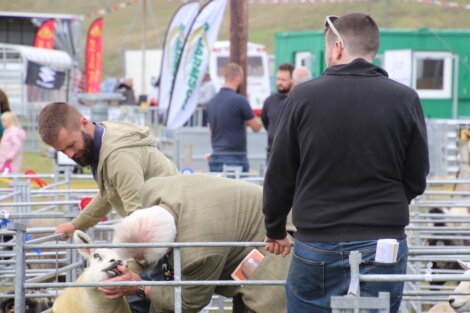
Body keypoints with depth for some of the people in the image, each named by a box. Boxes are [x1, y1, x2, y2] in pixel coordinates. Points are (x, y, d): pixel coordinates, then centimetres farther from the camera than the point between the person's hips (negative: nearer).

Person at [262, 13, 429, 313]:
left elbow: (280, 176, 3)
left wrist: (275, 230, 19)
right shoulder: (406, 100, -2)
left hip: (317, 246, -1)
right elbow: (416, 181, 5)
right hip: (385, 244, 1)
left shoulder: (304, 96, -3)